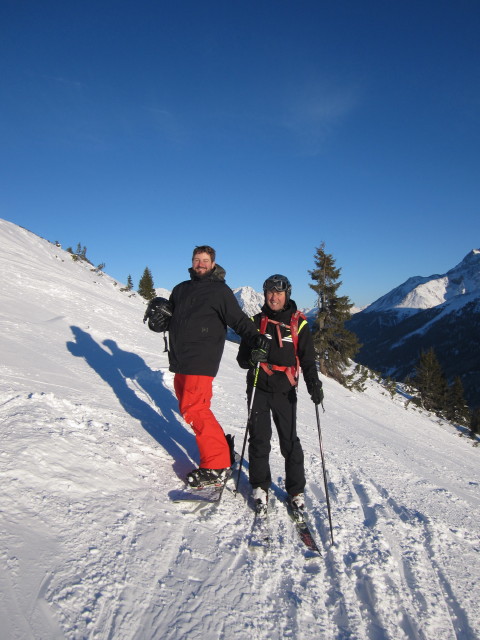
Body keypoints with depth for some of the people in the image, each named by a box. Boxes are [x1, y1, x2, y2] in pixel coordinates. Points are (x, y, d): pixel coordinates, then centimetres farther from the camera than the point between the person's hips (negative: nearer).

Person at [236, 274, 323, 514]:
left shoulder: (298, 324, 3)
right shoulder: (256, 322, 6)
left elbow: (308, 359, 2)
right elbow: (242, 357, 6)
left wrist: (313, 383, -16)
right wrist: (252, 358, -18)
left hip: (285, 391, -1)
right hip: (258, 388, 1)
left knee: (290, 441, 0)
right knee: (259, 439, 1)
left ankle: (296, 490, 17)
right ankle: (260, 486, 19)